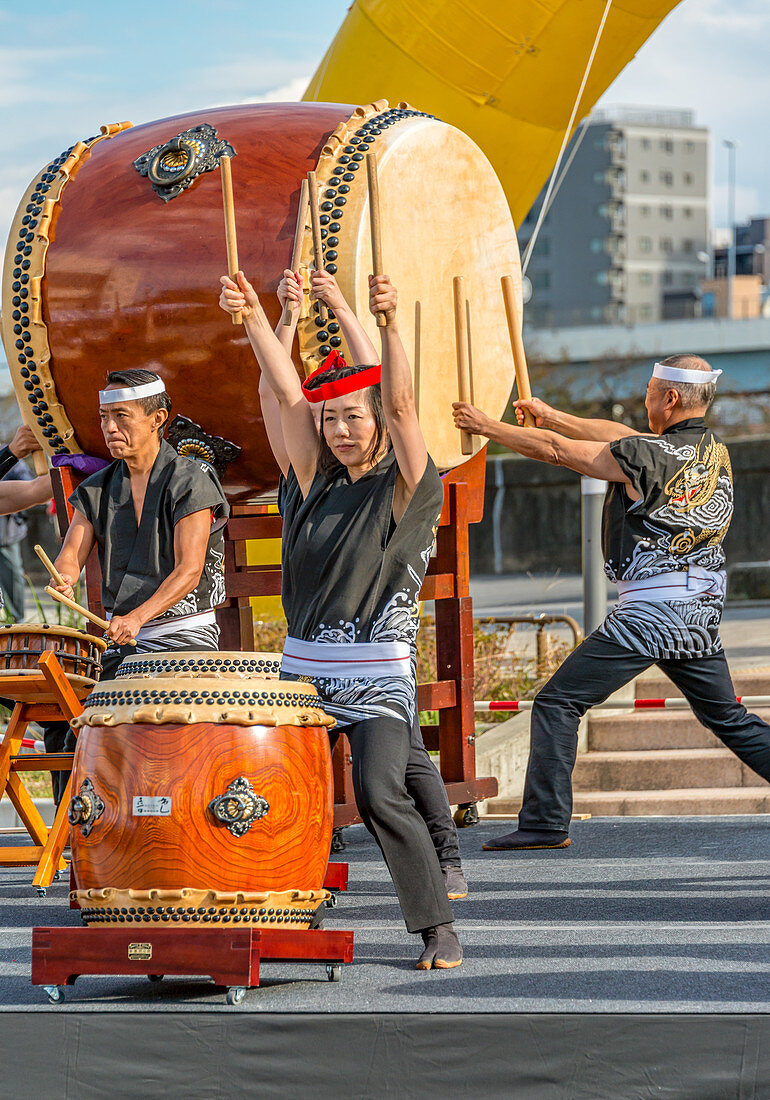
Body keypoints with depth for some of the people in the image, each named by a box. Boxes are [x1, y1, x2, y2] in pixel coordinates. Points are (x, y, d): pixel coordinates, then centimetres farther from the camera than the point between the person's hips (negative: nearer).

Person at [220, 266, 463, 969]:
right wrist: (253, 316, -8)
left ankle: (439, 929, -13)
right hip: (303, 671, 5)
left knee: (379, 791, -21)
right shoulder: (315, 482, 11)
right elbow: (287, 391, 2)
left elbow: (401, 404, -16)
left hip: (378, 680, -5)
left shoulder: (407, 489, -1)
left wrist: (390, 323, -29)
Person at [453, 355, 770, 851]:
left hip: (649, 613, -8)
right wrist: (552, 415, 26)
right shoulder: (716, 450, 10)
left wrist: (488, 427, 6)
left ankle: (546, 823, -5)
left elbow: (556, 450, -7)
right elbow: (619, 436, 21)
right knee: (730, 719, 18)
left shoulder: (649, 455, -14)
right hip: (703, 614, 8)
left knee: (558, 703, -1)